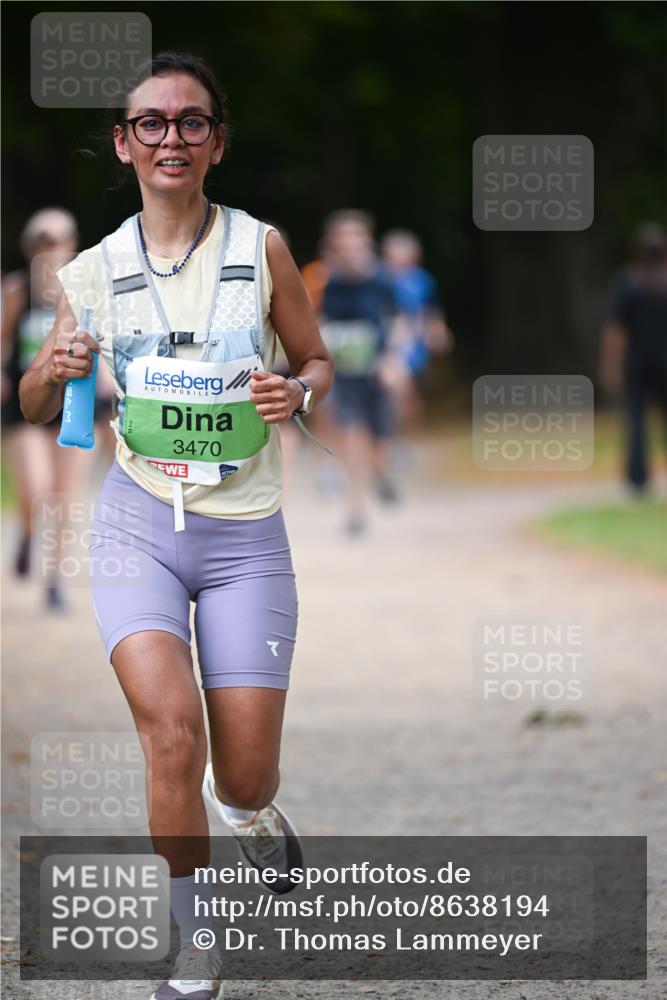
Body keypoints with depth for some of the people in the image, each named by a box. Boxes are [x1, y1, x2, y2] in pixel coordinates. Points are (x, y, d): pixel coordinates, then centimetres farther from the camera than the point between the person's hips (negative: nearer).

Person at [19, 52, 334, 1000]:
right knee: (171, 728, -22)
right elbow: (37, 408, 11)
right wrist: (53, 370, -12)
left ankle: (252, 814, 40)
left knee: (245, 775, -1)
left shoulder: (260, 248, -3)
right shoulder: (93, 271, 0)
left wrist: (296, 393, -14)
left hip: (246, 535, 0)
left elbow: (318, 361, 10)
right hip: (140, 521, 0)